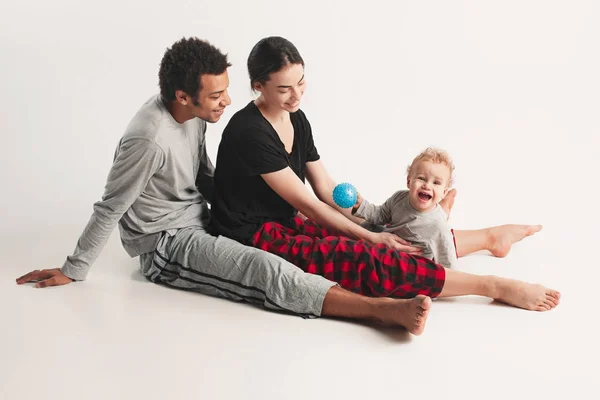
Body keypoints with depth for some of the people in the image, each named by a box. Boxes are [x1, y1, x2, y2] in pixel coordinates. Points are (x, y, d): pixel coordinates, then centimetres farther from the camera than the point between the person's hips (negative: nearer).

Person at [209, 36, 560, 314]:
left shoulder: (296, 118, 6)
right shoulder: (250, 133, -21)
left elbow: (326, 189, 6)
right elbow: (307, 203, -19)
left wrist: (373, 230, -4)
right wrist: (370, 236, -14)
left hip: (286, 226, 8)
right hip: (256, 241, -8)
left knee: (401, 238, 0)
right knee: (367, 259, -25)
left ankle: (491, 236, 15)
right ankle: (494, 287, -22)